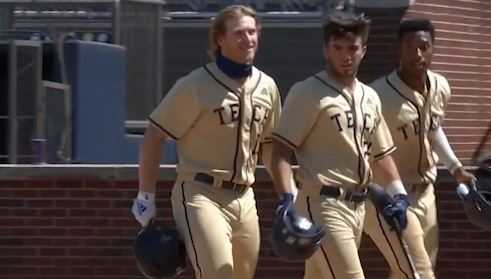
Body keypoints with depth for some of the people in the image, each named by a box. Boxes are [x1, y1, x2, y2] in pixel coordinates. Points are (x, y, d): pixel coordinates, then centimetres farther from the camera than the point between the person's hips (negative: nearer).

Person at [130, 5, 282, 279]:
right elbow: (154, 136, -7)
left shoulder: (267, 87, 9)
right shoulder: (195, 86, -10)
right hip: (201, 195, -7)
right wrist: (146, 197, -7)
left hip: (244, 198, 7)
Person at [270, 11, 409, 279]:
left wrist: (398, 194, 12)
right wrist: (287, 199, -23)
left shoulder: (370, 98, 15)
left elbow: (381, 153, 24)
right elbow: (281, 150, -11)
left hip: (357, 206, 7)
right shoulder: (308, 93, -7)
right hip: (323, 205, -7)